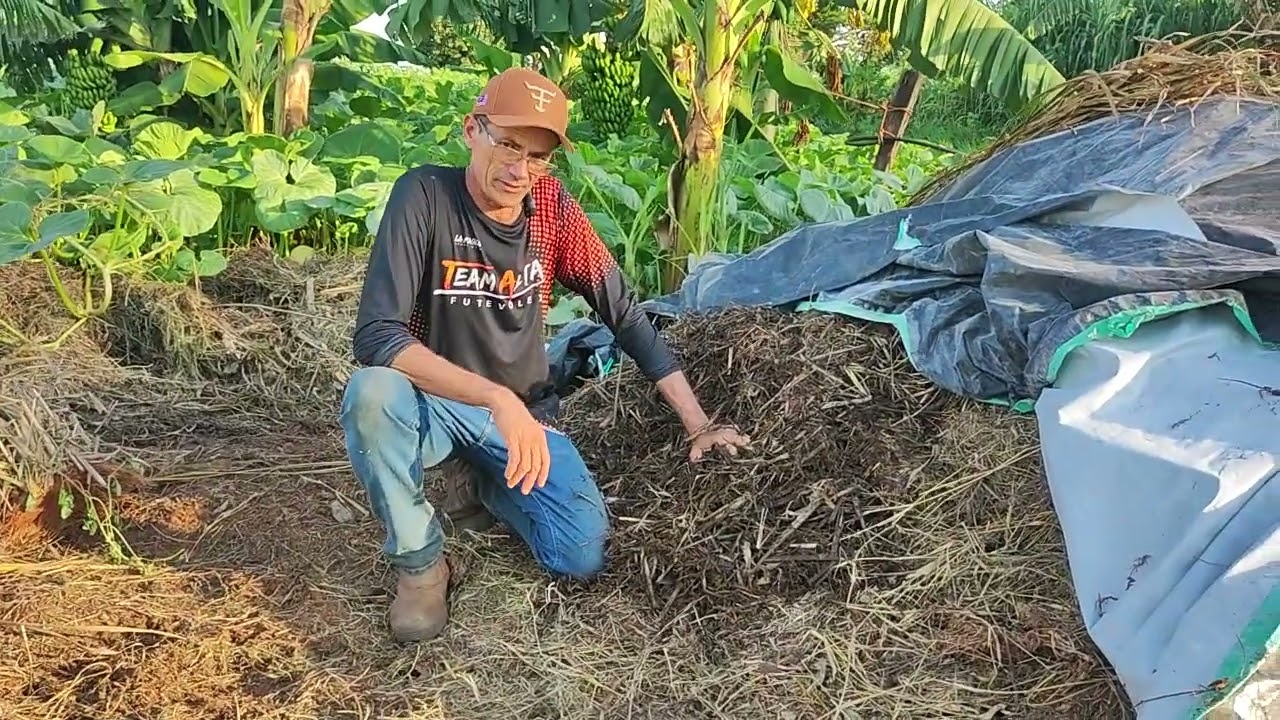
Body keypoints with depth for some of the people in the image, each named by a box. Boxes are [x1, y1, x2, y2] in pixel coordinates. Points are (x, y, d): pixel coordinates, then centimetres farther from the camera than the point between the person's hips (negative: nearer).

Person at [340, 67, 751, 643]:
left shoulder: (552, 207, -8)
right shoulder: (425, 194, -20)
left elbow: (625, 315, -2)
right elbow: (376, 337, -29)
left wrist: (698, 426, -5)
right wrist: (497, 399, -39)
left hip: (523, 412, 3)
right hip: (434, 404, -2)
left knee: (585, 558, -15)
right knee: (371, 393, -37)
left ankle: (494, 488, 18)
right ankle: (419, 562, -11)